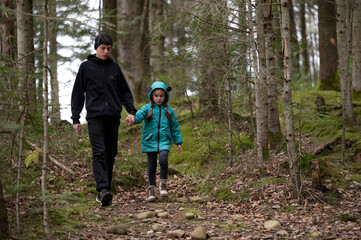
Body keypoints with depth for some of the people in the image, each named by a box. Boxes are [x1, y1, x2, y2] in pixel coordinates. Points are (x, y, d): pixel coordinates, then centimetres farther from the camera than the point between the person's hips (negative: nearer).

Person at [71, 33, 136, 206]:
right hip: (95, 116, -4)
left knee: (111, 154, 5)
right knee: (99, 153, -15)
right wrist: (75, 118, 2)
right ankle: (102, 190, -25)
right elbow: (78, 93, 7)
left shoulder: (114, 67, 14)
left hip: (113, 117, 4)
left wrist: (132, 111, 3)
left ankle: (106, 189, 14)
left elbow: (125, 91, 18)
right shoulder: (86, 67, 6)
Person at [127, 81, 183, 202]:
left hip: (164, 141, 0)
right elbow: (139, 115, -19)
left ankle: (163, 186, -6)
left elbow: (175, 127, 14)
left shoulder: (168, 110, 7)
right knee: (151, 167, 2)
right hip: (150, 141, 0)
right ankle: (152, 191, 13)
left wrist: (178, 142, 13)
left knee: (163, 160, -22)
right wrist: (133, 120, -42)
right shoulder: (147, 108, 1)